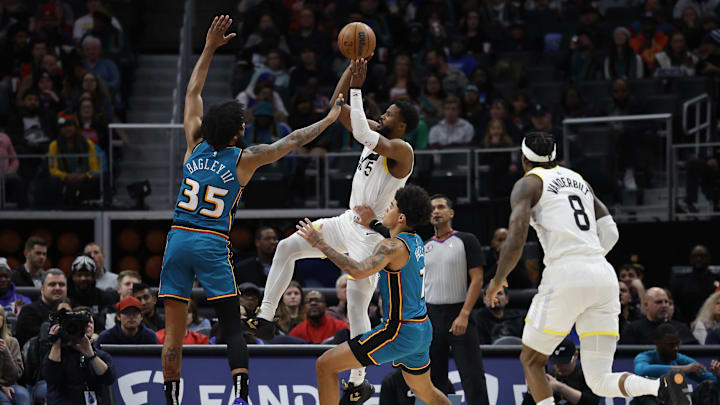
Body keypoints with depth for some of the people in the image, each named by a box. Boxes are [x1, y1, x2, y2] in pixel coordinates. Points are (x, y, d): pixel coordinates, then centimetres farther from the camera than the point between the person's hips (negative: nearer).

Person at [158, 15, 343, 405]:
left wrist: (209, 48, 21)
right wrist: (329, 120, 14)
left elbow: (193, 93, 17)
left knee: (173, 332, 4)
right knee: (232, 327, 1)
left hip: (179, 240, 3)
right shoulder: (244, 158, -2)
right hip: (213, 244, -3)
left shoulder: (196, 145, 7)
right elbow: (290, 142, 4)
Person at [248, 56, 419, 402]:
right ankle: (265, 318, 8)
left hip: (371, 234, -9)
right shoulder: (377, 134, 6)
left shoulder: (402, 150, -19)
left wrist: (357, 88, -29)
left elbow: (362, 134, -34)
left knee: (356, 306, -9)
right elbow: (338, 108, 6)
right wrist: (352, 69, -6)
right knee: (287, 247, 4)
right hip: (349, 222, 9)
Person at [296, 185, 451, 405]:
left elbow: (359, 271, -35)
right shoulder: (416, 241, 8)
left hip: (399, 332, -9)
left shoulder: (393, 246, -19)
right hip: (422, 331, 9)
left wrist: (321, 244, -31)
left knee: (325, 366, -6)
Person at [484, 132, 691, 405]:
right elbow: (610, 234, 21)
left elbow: (516, 237, -8)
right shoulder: (578, 180, 27)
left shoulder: (528, 184, 6)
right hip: (604, 278, 6)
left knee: (531, 361, 14)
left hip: (565, 279, -6)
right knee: (600, 380, 2)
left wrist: (497, 280, 6)